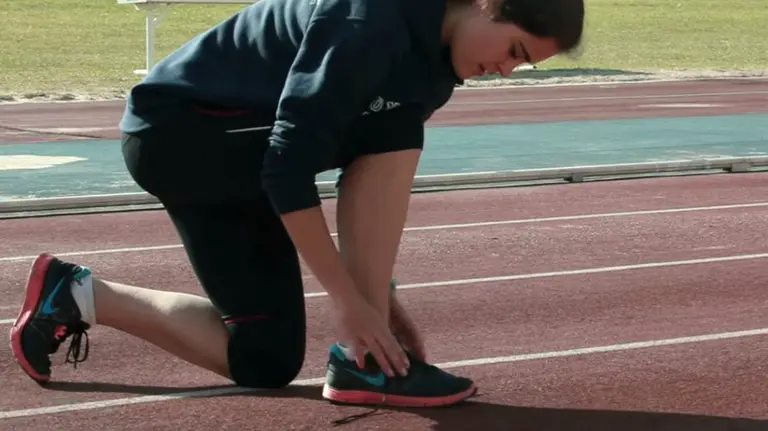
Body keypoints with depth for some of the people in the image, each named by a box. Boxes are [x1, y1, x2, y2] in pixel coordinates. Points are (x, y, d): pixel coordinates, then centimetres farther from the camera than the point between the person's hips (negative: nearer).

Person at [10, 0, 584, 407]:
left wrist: (379, 292, 3)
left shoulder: (436, 54, 0)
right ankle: (364, 361, -19)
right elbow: (290, 169, -31)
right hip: (179, 130, -9)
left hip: (233, 148, 9)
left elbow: (380, 182, 9)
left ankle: (75, 296, 17)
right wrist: (350, 301, -27)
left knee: (266, 360, 6)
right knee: (390, 135, -25)